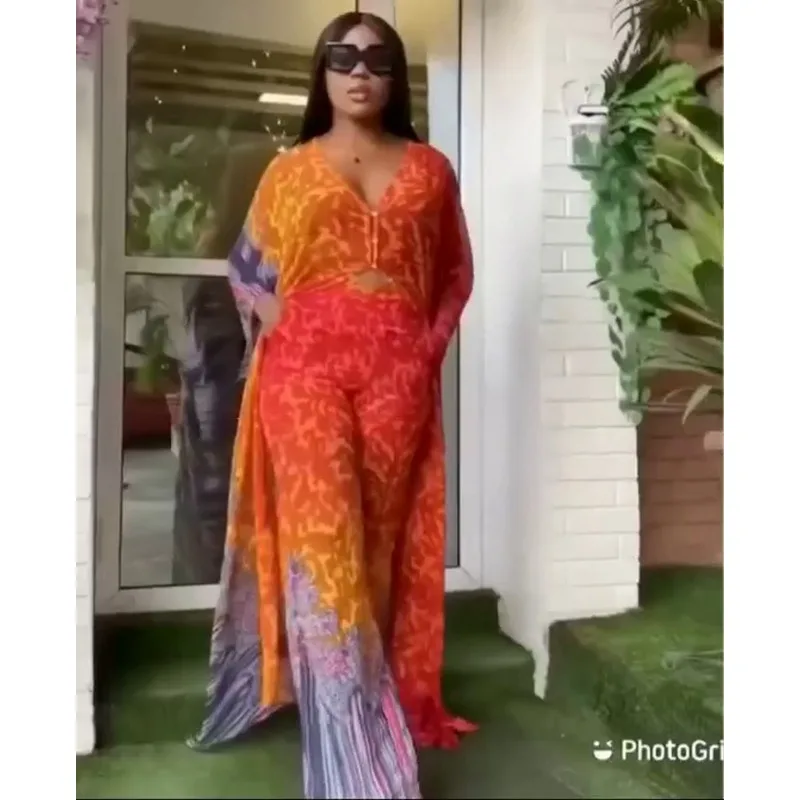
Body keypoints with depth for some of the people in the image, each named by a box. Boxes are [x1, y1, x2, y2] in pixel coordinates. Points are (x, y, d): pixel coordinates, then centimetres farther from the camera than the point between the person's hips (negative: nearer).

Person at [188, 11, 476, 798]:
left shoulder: (429, 168, 13)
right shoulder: (290, 170, 11)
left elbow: (456, 272, 19)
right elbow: (246, 271, 17)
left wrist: (429, 343, 6)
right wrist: (285, 329, 2)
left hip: (398, 368, 2)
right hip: (307, 364, -1)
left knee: (379, 535, 5)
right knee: (322, 533, -11)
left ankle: (369, 693, 22)